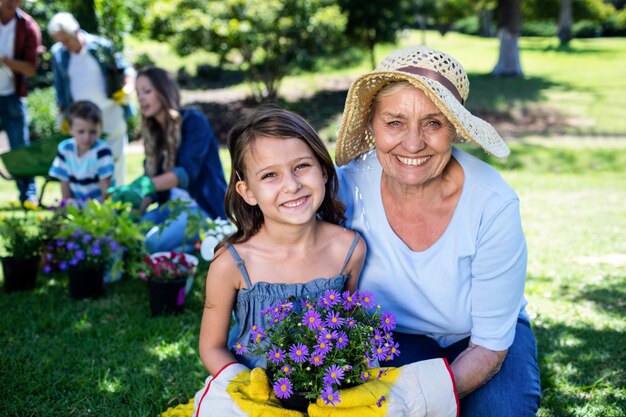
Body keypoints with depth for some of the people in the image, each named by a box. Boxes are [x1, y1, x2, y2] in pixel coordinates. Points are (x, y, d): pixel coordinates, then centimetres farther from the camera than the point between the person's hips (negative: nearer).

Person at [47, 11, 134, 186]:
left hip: (111, 112, -2)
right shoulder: (58, 53, 2)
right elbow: (60, 88, 11)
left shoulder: (101, 45, -6)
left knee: (116, 156, 2)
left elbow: (126, 69, 3)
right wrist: (64, 116, 8)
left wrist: (126, 89, -15)